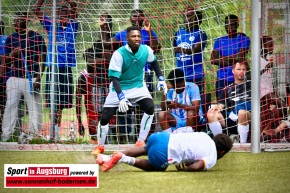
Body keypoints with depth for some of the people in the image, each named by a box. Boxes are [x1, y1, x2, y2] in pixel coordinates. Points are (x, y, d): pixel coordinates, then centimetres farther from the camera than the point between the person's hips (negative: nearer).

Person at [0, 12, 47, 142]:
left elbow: (42, 60, 0)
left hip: (32, 78, -3)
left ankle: (33, 133, 2)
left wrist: (38, 79, -9)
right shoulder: (10, 38, 13)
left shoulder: (37, 37, 2)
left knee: (34, 107, -3)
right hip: (14, 78, 3)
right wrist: (12, 54, -7)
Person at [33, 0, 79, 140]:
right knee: (53, 101, 0)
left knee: (60, 103, 3)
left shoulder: (72, 26, 9)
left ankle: (55, 132, 7)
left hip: (66, 68, 0)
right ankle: (53, 133, 2)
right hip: (52, 67, 0)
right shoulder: (51, 25, 9)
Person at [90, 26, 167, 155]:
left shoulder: (146, 50, -13)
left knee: (150, 108, -22)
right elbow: (115, 78, -27)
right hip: (120, 88, -3)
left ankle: (140, 142, -9)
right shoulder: (119, 54, -25)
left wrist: (161, 79, 7)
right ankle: (100, 146, 16)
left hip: (138, 86, 3)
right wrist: (120, 97, -39)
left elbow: (153, 62, 12)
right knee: (105, 117, -8)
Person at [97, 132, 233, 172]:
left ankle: (109, 157, 28)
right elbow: (196, 167, -20)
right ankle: (123, 159, 5)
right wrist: (184, 168, -1)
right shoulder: (212, 160, -5)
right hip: (163, 153, -8)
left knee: (145, 149, 41)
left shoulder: (206, 137, 17)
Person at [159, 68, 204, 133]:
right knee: (162, 114, -20)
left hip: (192, 119, -4)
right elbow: (163, 109, -4)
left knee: (191, 113, -36)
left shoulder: (192, 87, -12)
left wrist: (180, 105, -37)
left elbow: (196, 108, -23)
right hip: (177, 120, 4)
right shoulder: (171, 91, 0)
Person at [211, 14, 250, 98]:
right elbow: (213, 60, 3)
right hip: (221, 79, 4)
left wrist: (223, 59, -1)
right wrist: (232, 60, -7)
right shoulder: (219, 41, 14)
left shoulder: (243, 39, 3)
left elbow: (240, 58, -9)